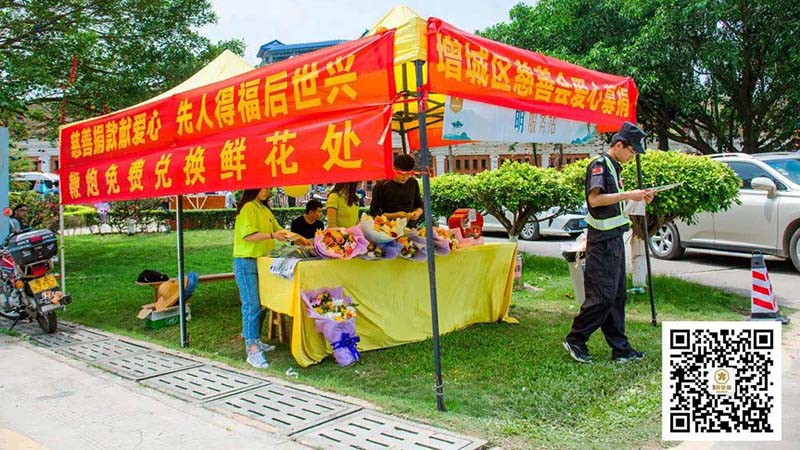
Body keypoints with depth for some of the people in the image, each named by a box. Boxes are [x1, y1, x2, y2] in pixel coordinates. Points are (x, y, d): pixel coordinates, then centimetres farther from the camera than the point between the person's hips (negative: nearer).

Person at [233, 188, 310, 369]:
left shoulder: (265, 209, 16)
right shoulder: (248, 208, -11)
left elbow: (278, 229, 20)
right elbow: (248, 235, -19)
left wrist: (299, 239, 10)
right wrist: (272, 236, -25)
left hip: (260, 262, 8)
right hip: (246, 262, -8)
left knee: (260, 304, 11)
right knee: (251, 306, -11)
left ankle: (254, 341, 22)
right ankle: (252, 351, -12)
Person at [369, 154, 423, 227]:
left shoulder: (413, 183, 8)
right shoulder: (381, 186, -6)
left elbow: (419, 205, 22)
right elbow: (373, 213, -4)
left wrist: (418, 212, -1)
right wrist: (395, 216, -15)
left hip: (411, 228, 4)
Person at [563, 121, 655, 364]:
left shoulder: (614, 167, 18)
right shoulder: (599, 164, -10)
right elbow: (594, 199, -23)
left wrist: (639, 197, 11)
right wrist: (628, 195, -21)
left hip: (614, 239, 10)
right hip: (602, 241, -10)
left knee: (618, 295, 10)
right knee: (603, 295, -8)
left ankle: (620, 348, 16)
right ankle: (575, 340, 4)